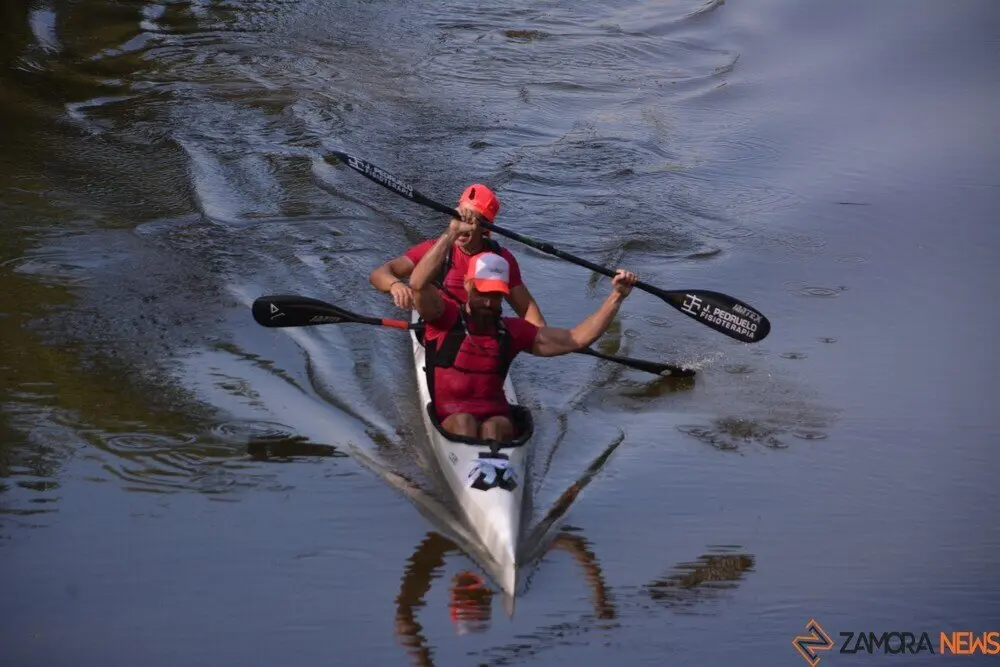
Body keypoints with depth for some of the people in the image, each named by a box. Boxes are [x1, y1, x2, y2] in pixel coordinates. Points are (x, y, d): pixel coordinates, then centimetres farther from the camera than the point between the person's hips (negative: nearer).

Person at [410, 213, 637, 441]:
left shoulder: (512, 331, 12)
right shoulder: (446, 318, 1)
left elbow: (577, 338, 10)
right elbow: (418, 284, -20)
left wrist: (616, 296, 5)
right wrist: (452, 233, -21)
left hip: (496, 418, 2)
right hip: (450, 420, -2)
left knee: (492, 428, -32)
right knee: (463, 422, -35)